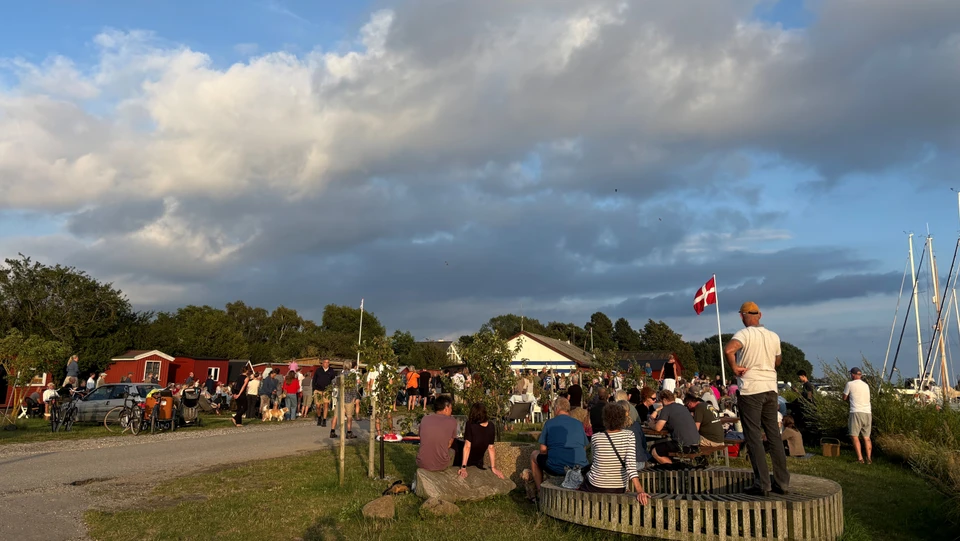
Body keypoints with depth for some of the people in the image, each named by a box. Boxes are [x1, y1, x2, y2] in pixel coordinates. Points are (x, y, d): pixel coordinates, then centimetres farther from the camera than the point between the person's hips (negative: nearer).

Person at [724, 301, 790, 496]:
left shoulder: (744, 334, -11)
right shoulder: (773, 336, 8)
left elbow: (728, 349, -30)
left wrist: (734, 368, -16)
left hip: (751, 390, -6)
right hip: (771, 389, 6)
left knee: (754, 437, -1)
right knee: (774, 436, 12)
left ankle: (762, 484, -1)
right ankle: (782, 482, 16)